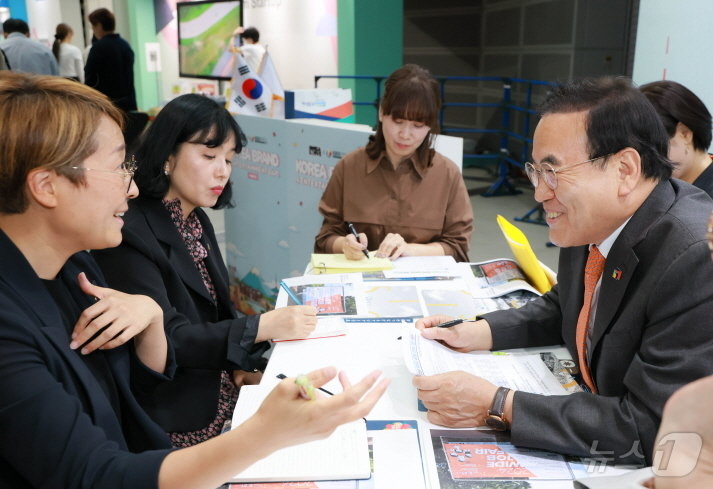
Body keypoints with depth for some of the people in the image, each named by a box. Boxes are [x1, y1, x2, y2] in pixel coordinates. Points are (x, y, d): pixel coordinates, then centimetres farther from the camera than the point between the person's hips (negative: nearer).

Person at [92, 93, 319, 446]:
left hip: (222, 389, 7)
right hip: (176, 415, -7)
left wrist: (239, 367, -5)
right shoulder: (131, 235, -19)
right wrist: (262, 327, -29)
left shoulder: (197, 221, 8)